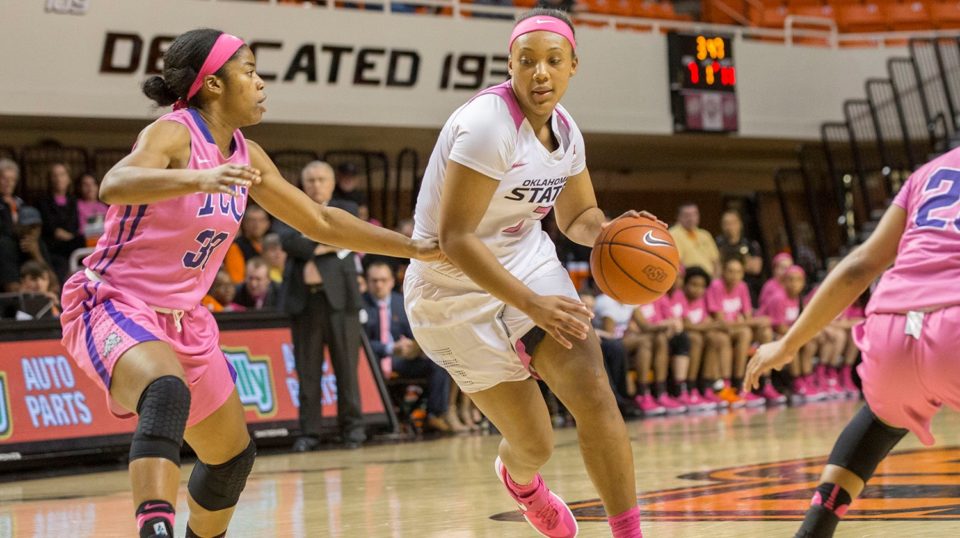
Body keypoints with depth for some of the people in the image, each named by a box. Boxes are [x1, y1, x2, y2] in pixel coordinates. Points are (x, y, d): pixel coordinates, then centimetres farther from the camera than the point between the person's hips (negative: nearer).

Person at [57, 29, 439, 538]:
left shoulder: (245, 155, 6)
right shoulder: (172, 133, -17)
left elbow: (321, 222, 18)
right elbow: (115, 185, -40)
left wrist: (414, 247, 17)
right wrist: (199, 179, -57)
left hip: (185, 319, 9)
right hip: (116, 305, -9)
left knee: (232, 455, 19)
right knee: (168, 393, -40)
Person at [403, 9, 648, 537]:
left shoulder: (564, 129, -1)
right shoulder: (488, 125, -26)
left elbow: (577, 216, 15)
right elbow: (454, 238, -28)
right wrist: (531, 305, -34)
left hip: (528, 262, 6)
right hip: (458, 289, -6)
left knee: (593, 391, -16)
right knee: (535, 443, 3)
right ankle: (518, 478, 42)